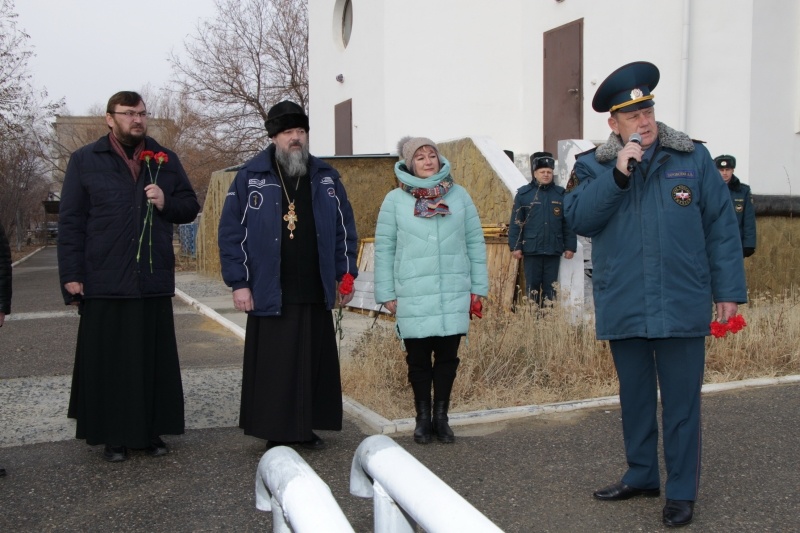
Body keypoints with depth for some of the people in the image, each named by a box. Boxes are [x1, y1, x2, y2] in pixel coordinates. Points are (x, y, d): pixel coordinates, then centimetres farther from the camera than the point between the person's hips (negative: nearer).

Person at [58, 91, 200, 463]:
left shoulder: (165, 160, 11)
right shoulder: (85, 161, 4)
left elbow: (190, 207, 16)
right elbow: (70, 221, 0)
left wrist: (167, 204, -7)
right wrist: (71, 275, -7)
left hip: (154, 281, 3)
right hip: (104, 283, -2)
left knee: (155, 361, 7)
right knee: (108, 362, 4)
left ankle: (151, 431, 19)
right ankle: (113, 436, 16)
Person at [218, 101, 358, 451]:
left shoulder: (326, 178, 10)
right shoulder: (250, 178, 0)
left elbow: (345, 229, 13)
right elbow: (231, 233, -2)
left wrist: (345, 274, 8)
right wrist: (239, 283, -7)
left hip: (316, 294, 3)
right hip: (269, 294, -3)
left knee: (316, 364, 8)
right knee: (273, 368, 0)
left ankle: (307, 428, 23)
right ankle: (276, 434, 13)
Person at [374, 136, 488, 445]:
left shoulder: (459, 195, 6)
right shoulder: (395, 200, 1)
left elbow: (475, 243, 8)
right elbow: (384, 248, 2)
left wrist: (478, 287, 6)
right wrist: (386, 293, -1)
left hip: (454, 295, 1)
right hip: (413, 297, -1)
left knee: (447, 357, 7)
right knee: (418, 360, 7)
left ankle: (441, 417, 22)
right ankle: (423, 419, 22)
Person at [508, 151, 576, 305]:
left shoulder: (561, 194, 5)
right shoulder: (523, 193, 0)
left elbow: (568, 223, 6)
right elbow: (516, 222, -2)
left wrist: (570, 246, 2)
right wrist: (515, 246, -7)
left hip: (554, 251, 2)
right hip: (531, 250, -2)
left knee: (550, 287, 8)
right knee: (532, 286, 6)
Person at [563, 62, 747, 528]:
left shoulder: (693, 158, 1)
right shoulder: (594, 167, 4)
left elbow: (722, 227, 1)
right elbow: (579, 218, -11)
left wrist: (729, 290, -2)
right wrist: (617, 175, -19)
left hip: (682, 308, -2)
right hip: (623, 310, 2)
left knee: (681, 402, 4)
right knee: (635, 398, 16)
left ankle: (682, 491, 18)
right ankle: (641, 476, 33)